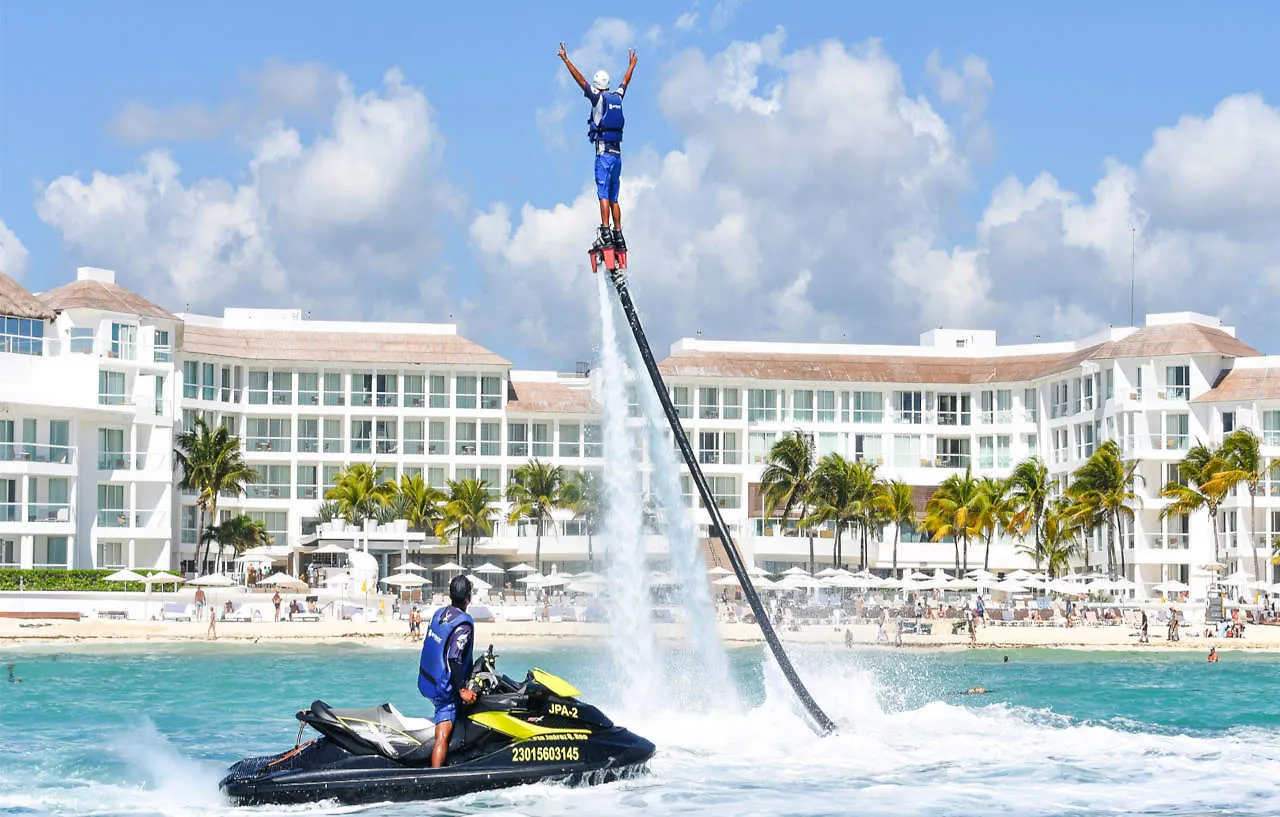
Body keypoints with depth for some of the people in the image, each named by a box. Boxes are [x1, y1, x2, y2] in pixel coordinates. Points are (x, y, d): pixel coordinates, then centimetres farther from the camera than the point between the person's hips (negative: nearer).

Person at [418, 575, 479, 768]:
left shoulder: (439, 613, 6)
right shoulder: (464, 624, -19)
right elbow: (454, 659, -26)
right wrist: (462, 689, -24)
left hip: (426, 681, 9)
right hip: (444, 688, -8)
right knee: (443, 737, -12)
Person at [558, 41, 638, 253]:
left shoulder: (598, 98, -3)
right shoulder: (617, 97, 13)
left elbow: (581, 80, -7)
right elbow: (626, 82, 31)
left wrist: (566, 59, -4)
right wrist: (631, 64, 47)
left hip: (604, 153, -7)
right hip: (617, 153, 7)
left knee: (604, 194, -12)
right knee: (613, 198, 9)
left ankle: (605, 234, -21)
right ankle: (618, 236, 5)